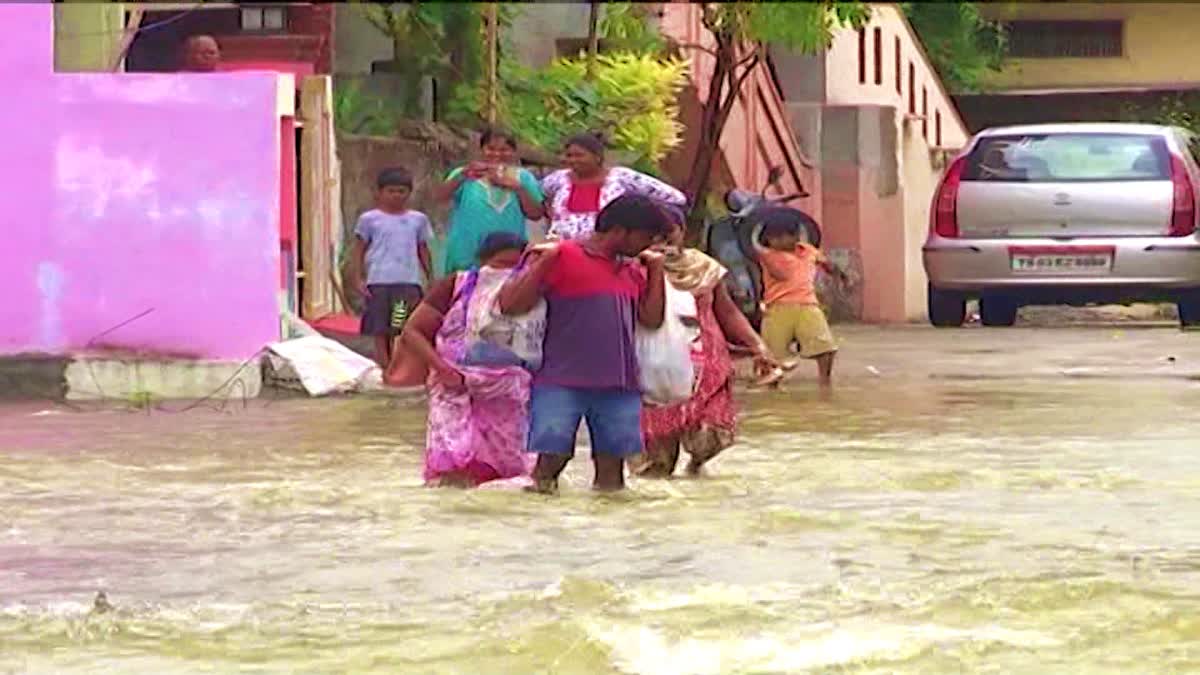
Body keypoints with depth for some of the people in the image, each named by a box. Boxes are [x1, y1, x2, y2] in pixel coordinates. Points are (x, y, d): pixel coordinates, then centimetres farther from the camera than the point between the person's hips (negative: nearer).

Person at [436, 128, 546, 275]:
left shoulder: (523, 178, 10)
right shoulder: (465, 175, 5)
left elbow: (536, 214, 3)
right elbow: (441, 196, -11)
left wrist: (518, 188, -11)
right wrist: (463, 175, -28)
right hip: (468, 257, -1)